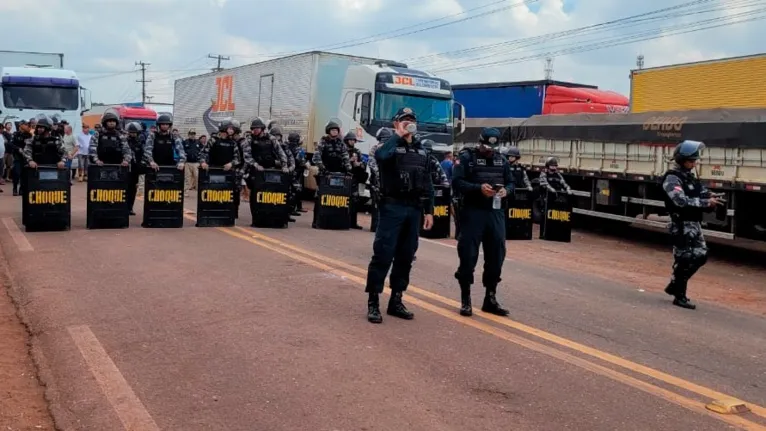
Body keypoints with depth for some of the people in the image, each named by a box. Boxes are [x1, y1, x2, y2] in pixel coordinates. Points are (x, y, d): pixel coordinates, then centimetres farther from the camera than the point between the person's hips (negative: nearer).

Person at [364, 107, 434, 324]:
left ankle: (396, 300, 18)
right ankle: (373, 302, 0)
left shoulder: (421, 150, 16)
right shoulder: (391, 144, -1)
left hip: (414, 209, 6)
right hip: (393, 207, -6)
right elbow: (380, 156, -27)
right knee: (383, 254, -6)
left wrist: (429, 210, 11)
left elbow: (427, 183, 17)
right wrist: (399, 136, -17)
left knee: (405, 256, 9)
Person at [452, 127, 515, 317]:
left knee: (496, 256, 8)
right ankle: (465, 299, 10)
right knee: (468, 256, -2)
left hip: (496, 213, 5)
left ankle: (490, 298, 21)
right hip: (472, 212, -5)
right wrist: (479, 188, -23)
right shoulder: (467, 158, -2)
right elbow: (457, 182, -10)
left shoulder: (502, 160, 13)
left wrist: (506, 190, -7)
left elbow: (510, 182, 16)